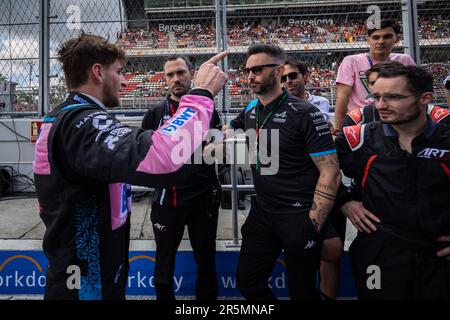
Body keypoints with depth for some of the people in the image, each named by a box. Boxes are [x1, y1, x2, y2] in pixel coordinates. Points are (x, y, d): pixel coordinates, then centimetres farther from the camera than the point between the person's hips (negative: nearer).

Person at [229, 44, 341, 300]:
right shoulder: (249, 112, 4)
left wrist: (313, 226, -17)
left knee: (302, 291, 13)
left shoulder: (304, 114, -14)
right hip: (261, 212, 6)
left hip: (298, 217, -5)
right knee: (247, 283, 16)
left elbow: (331, 174, -16)